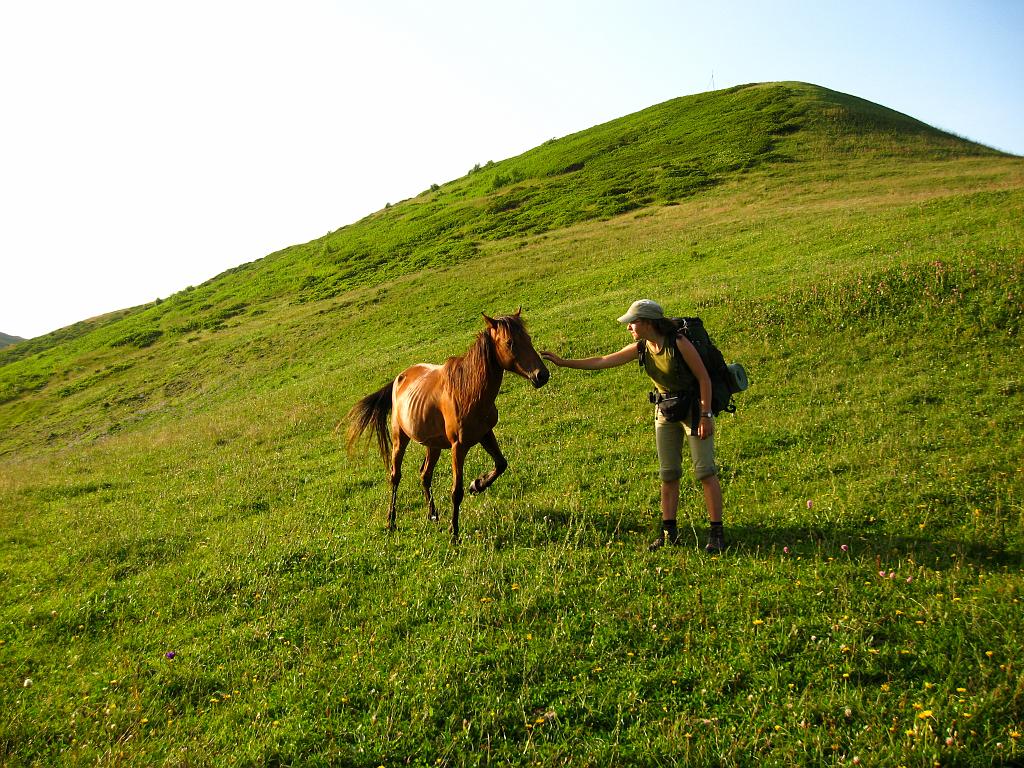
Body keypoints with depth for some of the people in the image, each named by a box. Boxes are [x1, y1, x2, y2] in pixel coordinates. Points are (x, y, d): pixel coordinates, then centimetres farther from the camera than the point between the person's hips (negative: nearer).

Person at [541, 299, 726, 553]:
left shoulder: (679, 343, -21)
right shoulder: (641, 348, -4)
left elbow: (704, 378, -16)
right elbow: (602, 361, -2)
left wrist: (705, 415, -19)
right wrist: (564, 363, -5)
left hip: (694, 408, -6)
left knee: (705, 470, -6)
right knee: (668, 474, 8)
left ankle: (716, 532, 1)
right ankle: (669, 531, 16)